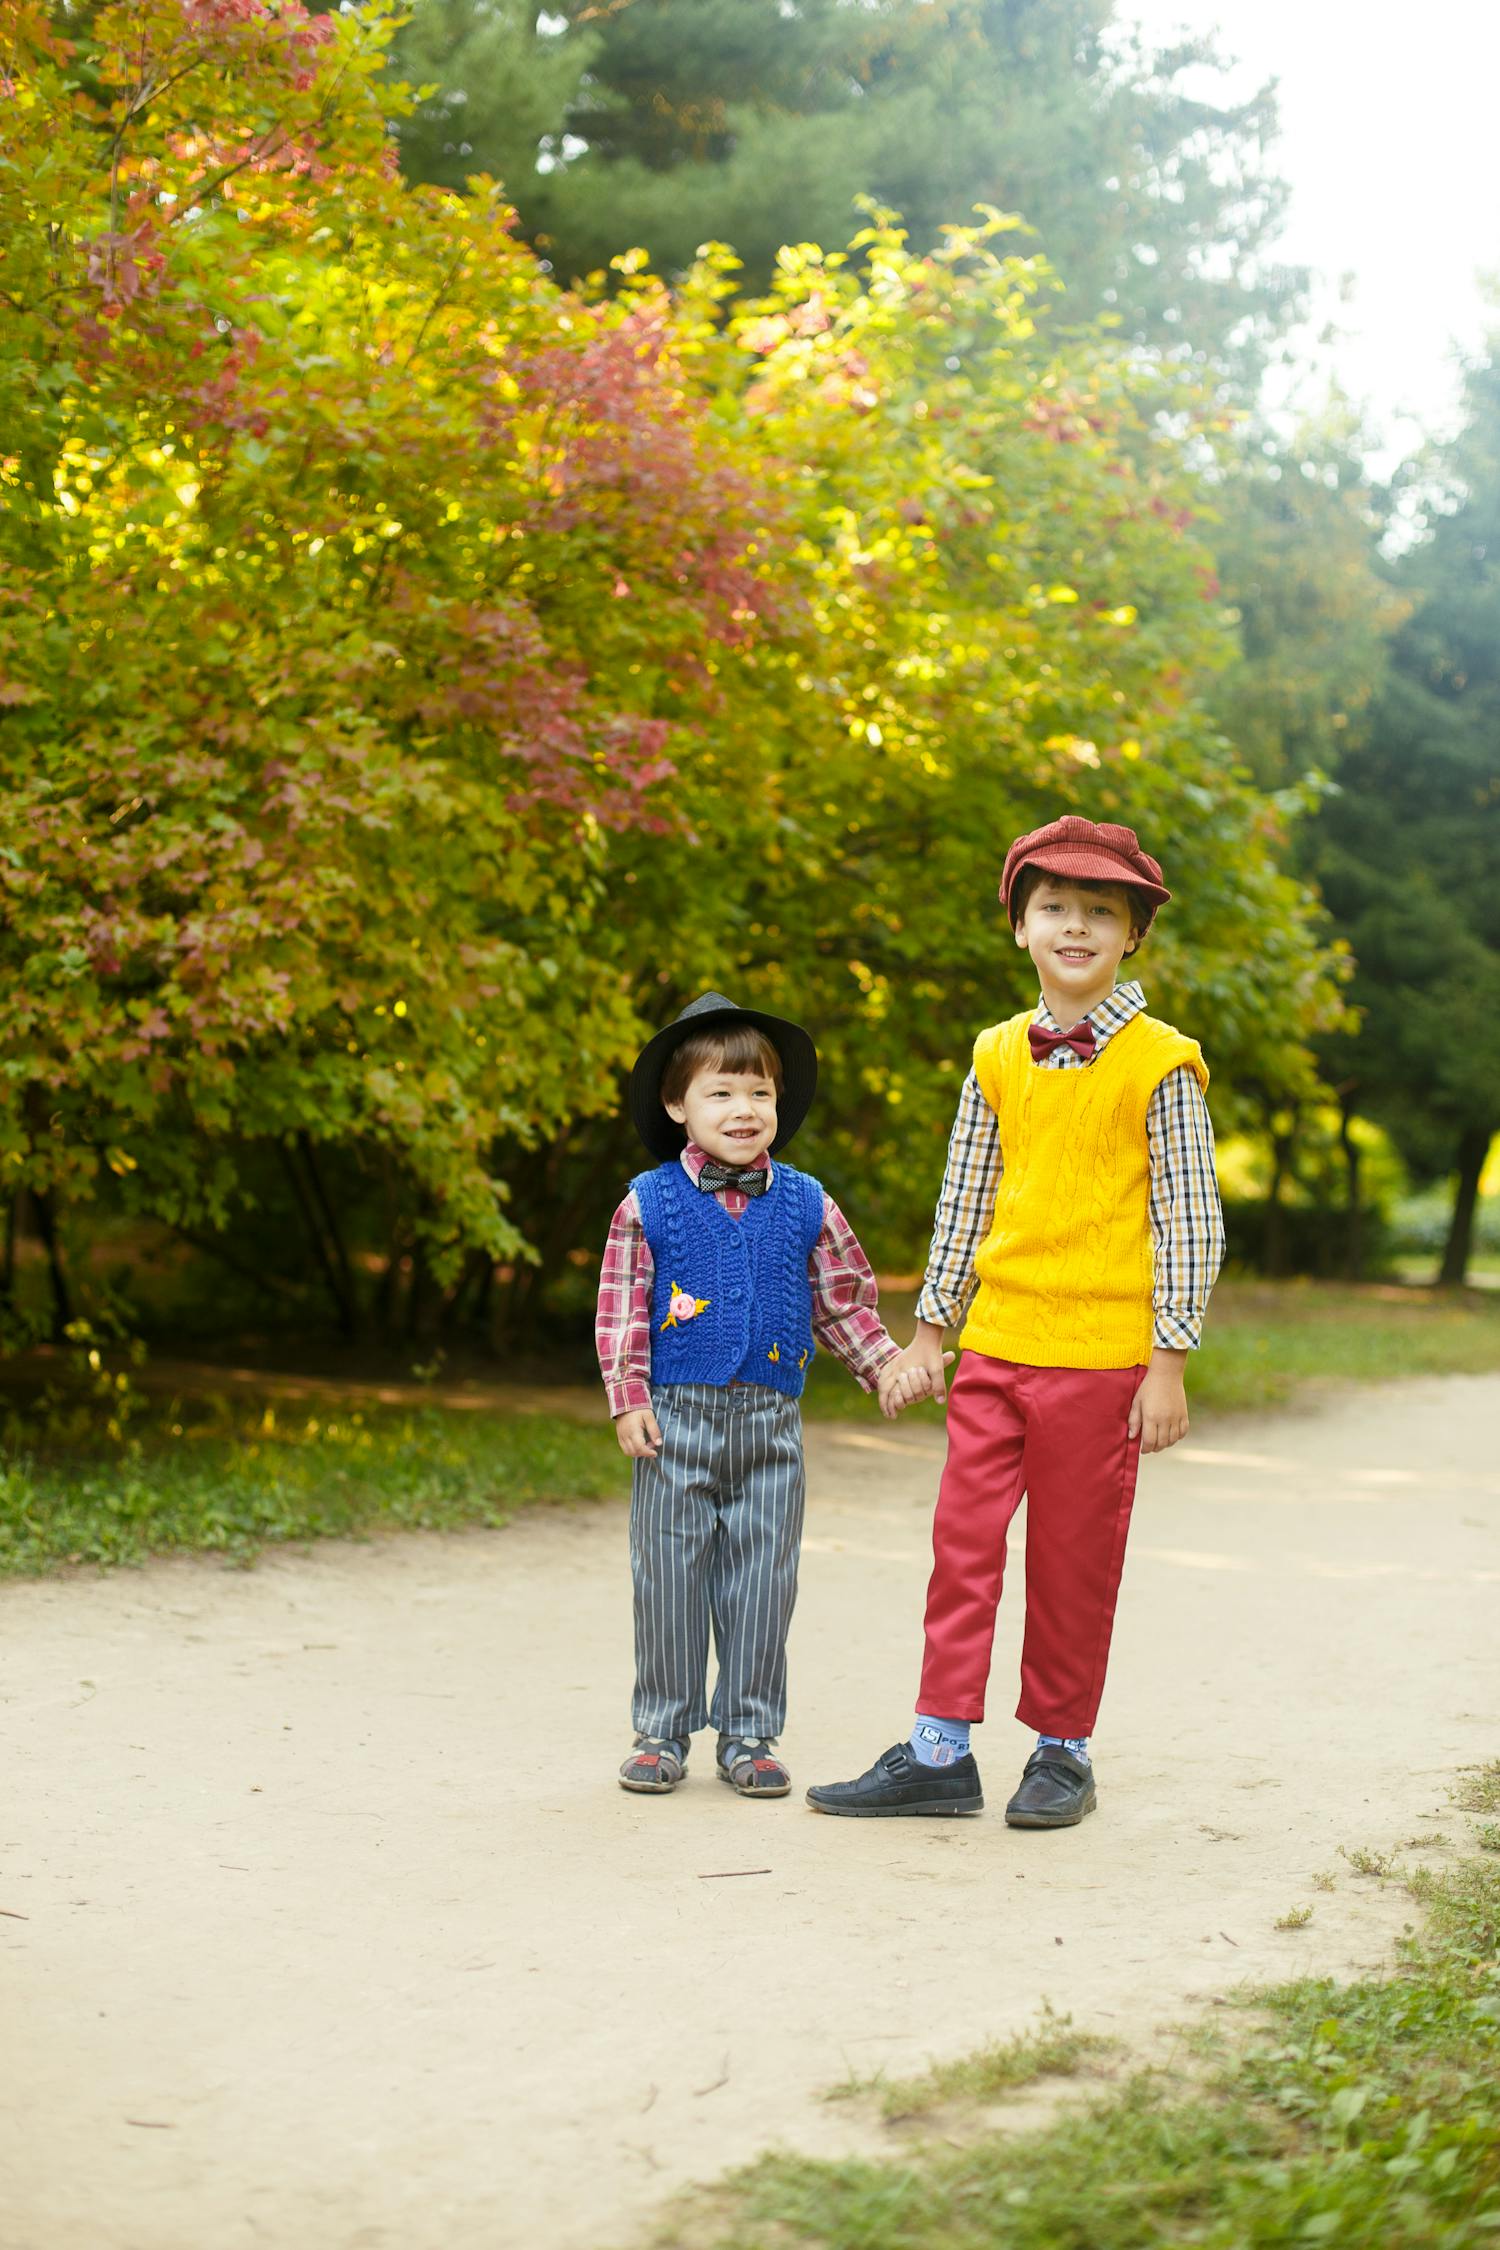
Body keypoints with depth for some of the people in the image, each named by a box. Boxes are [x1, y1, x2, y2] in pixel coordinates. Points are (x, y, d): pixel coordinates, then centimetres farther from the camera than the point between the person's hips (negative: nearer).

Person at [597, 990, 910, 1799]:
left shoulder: (806, 1206, 5)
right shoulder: (648, 1203, -1)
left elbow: (843, 1301, 14)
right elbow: (622, 1312, -1)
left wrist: (884, 1366, 5)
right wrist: (628, 1399, -7)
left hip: (770, 1423, 2)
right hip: (677, 1419, -2)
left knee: (762, 1580, 5)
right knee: (669, 1578, 3)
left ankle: (749, 1734, 15)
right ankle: (662, 1733, 14)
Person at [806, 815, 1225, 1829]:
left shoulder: (1159, 1064, -5)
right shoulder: (999, 1059, 9)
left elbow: (1190, 1220, -4)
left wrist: (1169, 1362, -7)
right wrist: (928, 1333, 14)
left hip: (1100, 1355, -4)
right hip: (996, 1344, 4)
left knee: (1074, 1558, 5)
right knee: (963, 1543, 3)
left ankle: (1063, 1752, 19)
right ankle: (940, 1753, 11)